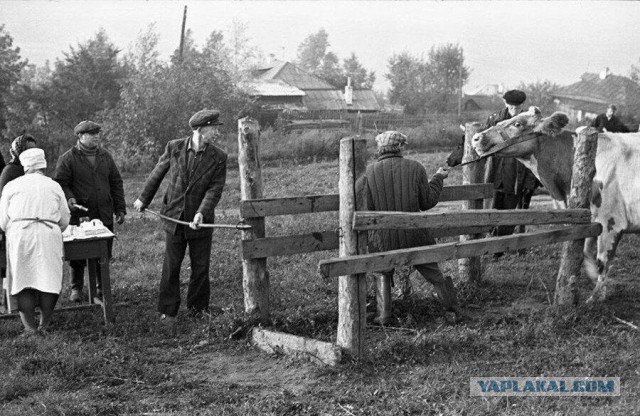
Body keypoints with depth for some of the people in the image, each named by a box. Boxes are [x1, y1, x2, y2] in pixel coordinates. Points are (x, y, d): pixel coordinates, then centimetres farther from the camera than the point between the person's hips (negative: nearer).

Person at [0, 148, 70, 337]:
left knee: (23, 280, 3)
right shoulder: (54, 186, 15)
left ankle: (30, 327, -2)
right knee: (48, 279, 5)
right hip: (49, 235, 0)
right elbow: (64, 220, 15)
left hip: (19, 234, 0)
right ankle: (45, 325, 3)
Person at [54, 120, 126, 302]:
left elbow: (116, 183, 15)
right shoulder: (67, 159, -2)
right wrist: (69, 198, -22)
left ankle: (102, 286, 21)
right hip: (79, 216, -4)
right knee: (77, 256, 3)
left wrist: (120, 209, 11)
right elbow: (60, 183, -3)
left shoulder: (105, 156, 13)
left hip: (104, 216, 4)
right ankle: (76, 288, 17)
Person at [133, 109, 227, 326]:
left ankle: (198, 307, 25)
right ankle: (168, 311, 15)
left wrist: (201, 213, -25)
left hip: (201, 221, 0)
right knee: (171, 267, 4)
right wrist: (143, 199, 18)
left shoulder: (218, 157, -6)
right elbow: (157, 174, 9)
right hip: (174, 218, 0)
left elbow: (215, 189, -11)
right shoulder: (174, 147, -4)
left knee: (201, 267, 8)